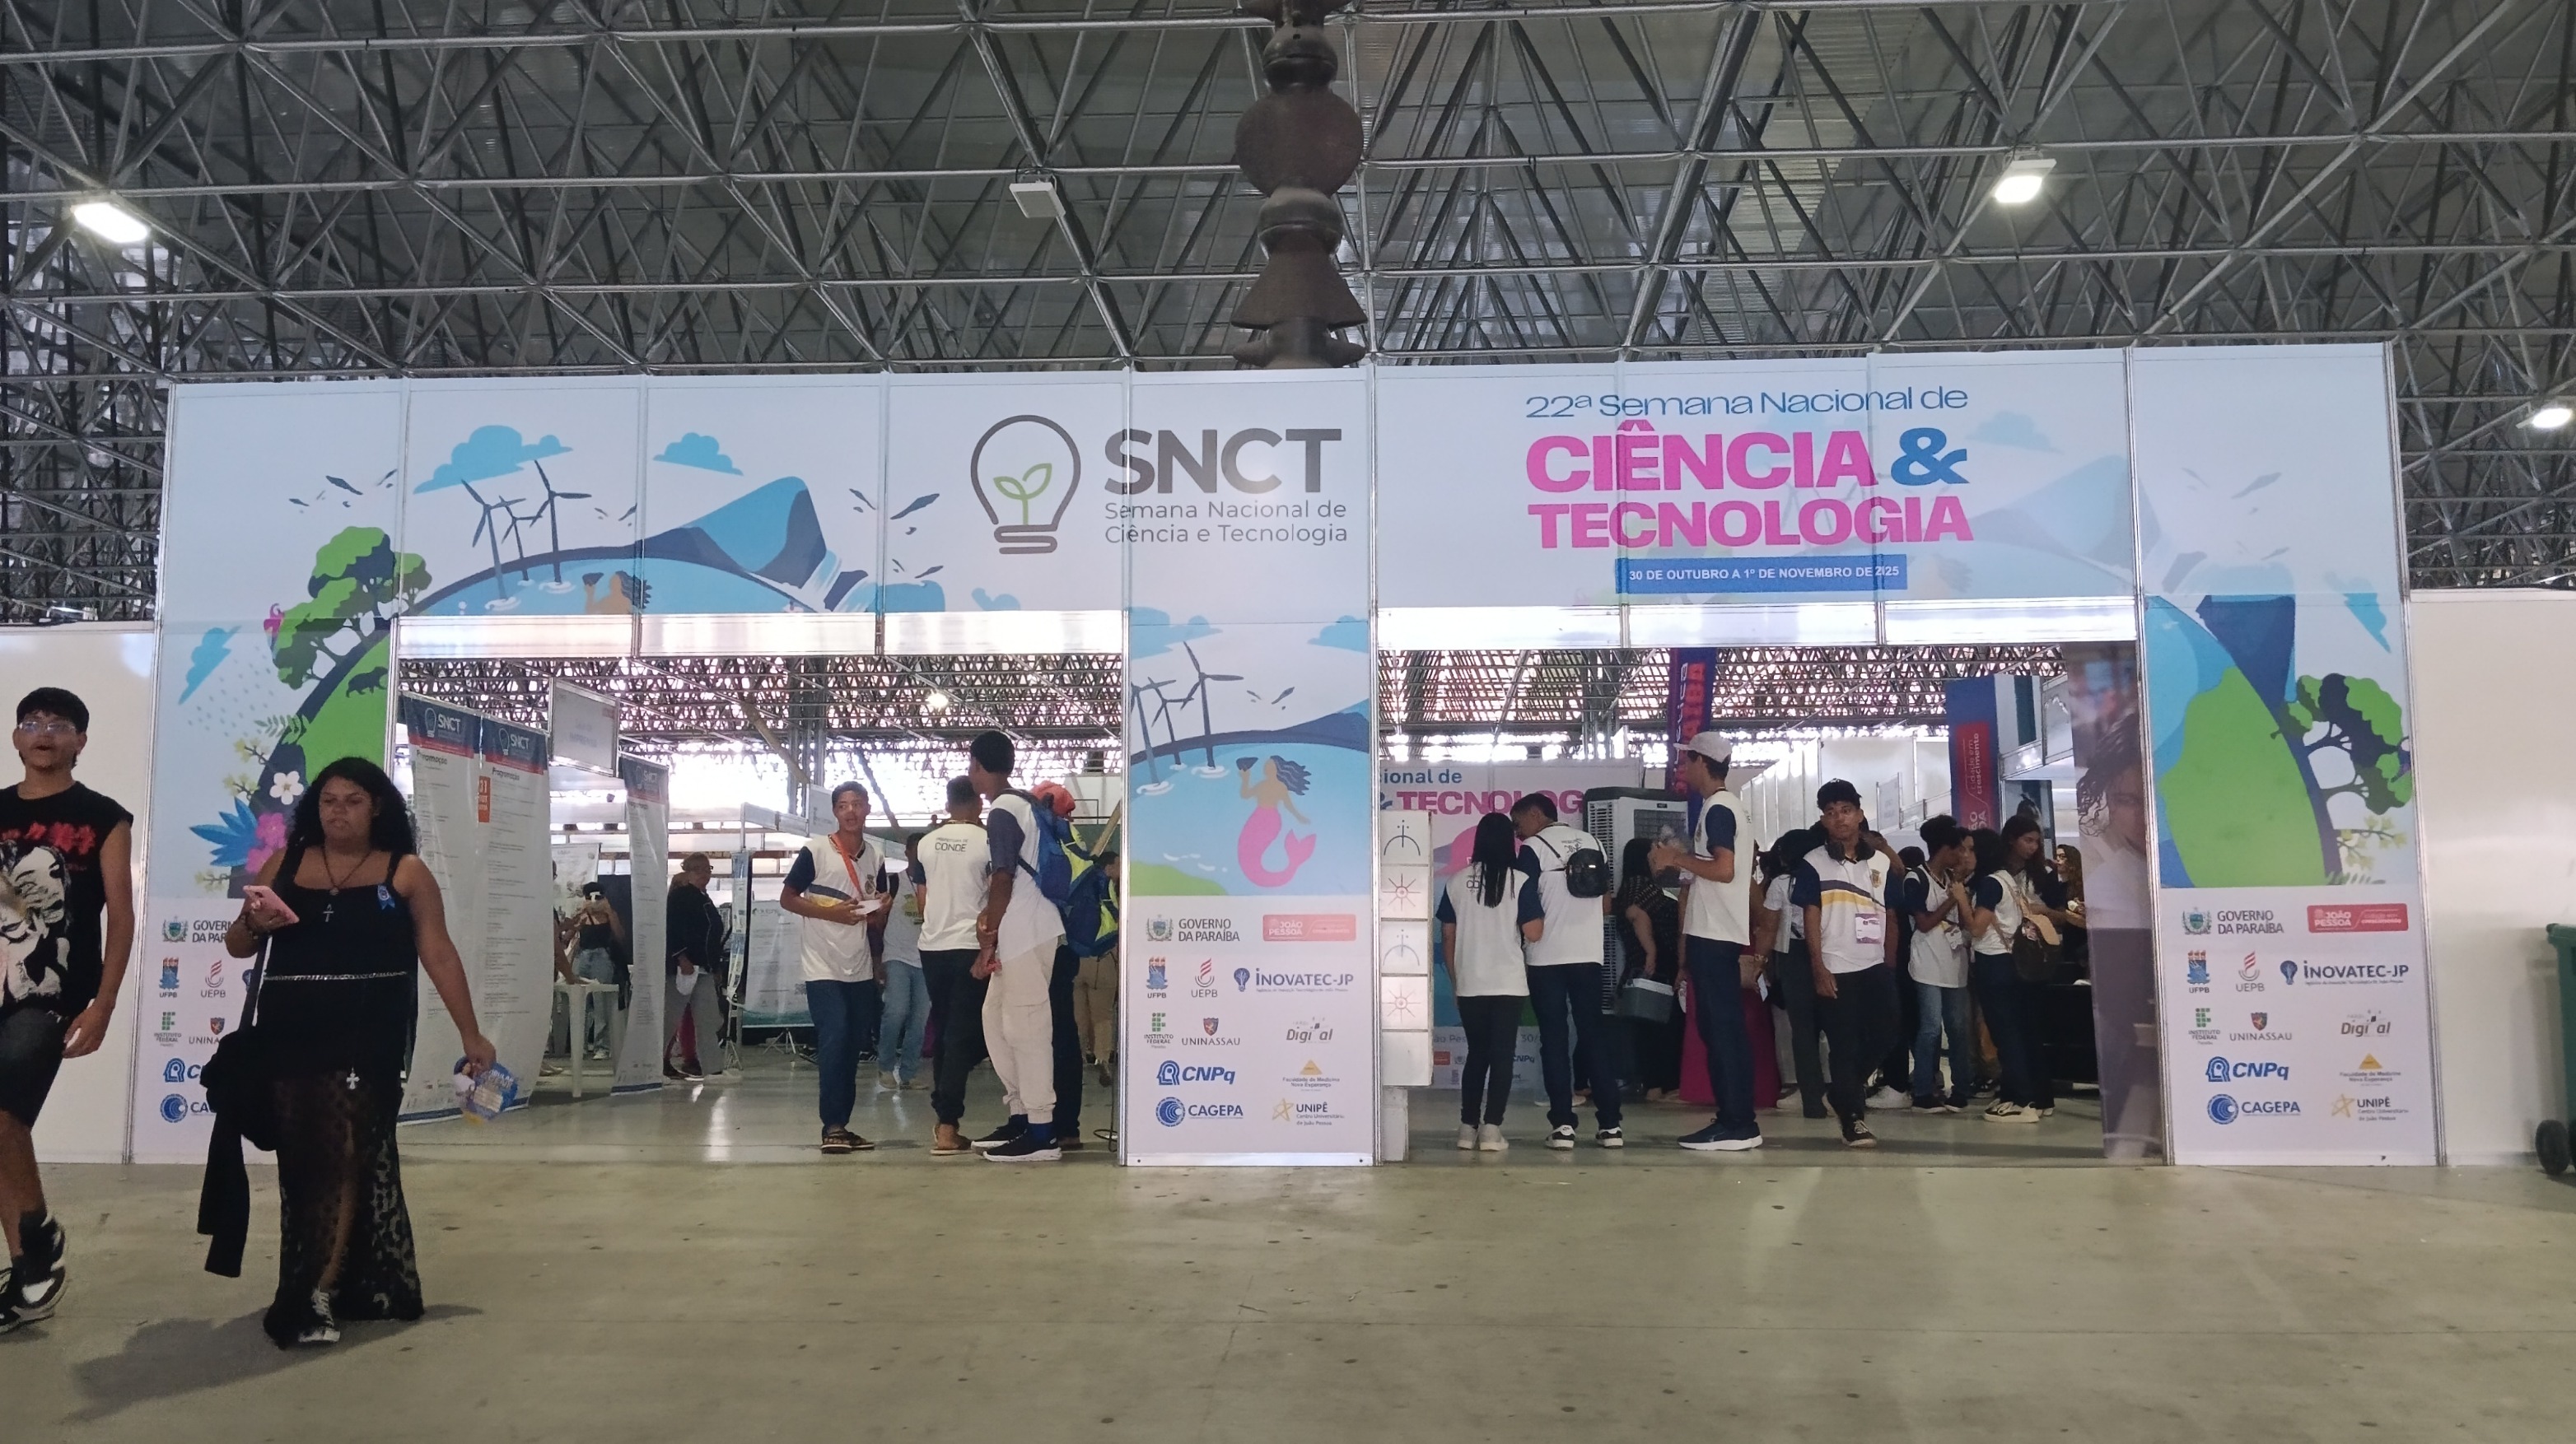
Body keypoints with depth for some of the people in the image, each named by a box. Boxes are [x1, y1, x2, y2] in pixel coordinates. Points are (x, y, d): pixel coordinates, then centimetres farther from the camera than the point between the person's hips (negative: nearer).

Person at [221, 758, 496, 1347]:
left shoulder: (406, 871, 3)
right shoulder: (284, 865, 11)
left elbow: (439, 955, 2)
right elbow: (236, 945, 16)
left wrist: (470, 1036, 0)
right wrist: (253, 920, -8)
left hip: (367, 1037, -4)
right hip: (286, 1036, 4)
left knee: (345, 1154, -9)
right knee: (299, 1161, 7)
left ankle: (317, 1297, -6)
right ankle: (337, 1280, 19)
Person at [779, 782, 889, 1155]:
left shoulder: (876, 857, 9)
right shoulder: (815, 851, -7)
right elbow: (787, 898, -5)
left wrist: (879, 912, -3)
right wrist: (830, 913, -16)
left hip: (861, 969, 6)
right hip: (823, 966, -5)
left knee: (852, 1046, 8)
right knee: (834, 1040, -15)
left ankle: (841, 1126, 17)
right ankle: (833, 1127, -8)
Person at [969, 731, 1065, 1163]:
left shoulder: (1002, 813, -13)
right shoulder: (1023, 804, 16)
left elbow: (1003, 880, -17)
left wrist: (988, 940, -13)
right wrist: (990, 917, 11)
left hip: (1024, 935, -10)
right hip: (1022, 932, 10)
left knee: (1025, 1027, -6)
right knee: (996, 1018, 16)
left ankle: (1041, 1134, -3)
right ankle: (1021, 1115, 21)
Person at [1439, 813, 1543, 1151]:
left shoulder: (1457, 881, 2)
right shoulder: (1521, 880, -6)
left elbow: (1447, 936, 6)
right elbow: (1533, 933, -9)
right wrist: (1538, 911, 11)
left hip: (1469, 985, 3)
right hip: (1508, 983, -3)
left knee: (1476, 1054, 14)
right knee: (1502, 1056, 2)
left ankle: (1468, 1128, 15)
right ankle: (1491, 1129, -4)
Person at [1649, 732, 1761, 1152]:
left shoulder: (1717, 808, -12)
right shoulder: (1726, 805, 19)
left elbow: (1724, 869, -22)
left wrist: (1677, 858, -12)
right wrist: (1683, 855, 16)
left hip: (1713, 935, -10)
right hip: (1715, 932, 10)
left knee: (1721, 1027, -8)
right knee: (1724, 1027, 10)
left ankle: (1736, 1124, -7)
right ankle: (1736, 1120, 14)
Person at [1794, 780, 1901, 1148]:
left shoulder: (1882, 861, 8)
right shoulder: (1813, 864, -2)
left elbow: (1891, 917, 13)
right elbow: (1811, 919, -5)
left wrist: (1891, 964, 10)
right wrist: (1819, 968, -12)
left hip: (1877, 968, 4)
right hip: (1836, 969, -4)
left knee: (1881, 1038, 6)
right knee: (1844, 1046, -1)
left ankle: (1843, 1089, 31)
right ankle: (1853, 1119, 6)